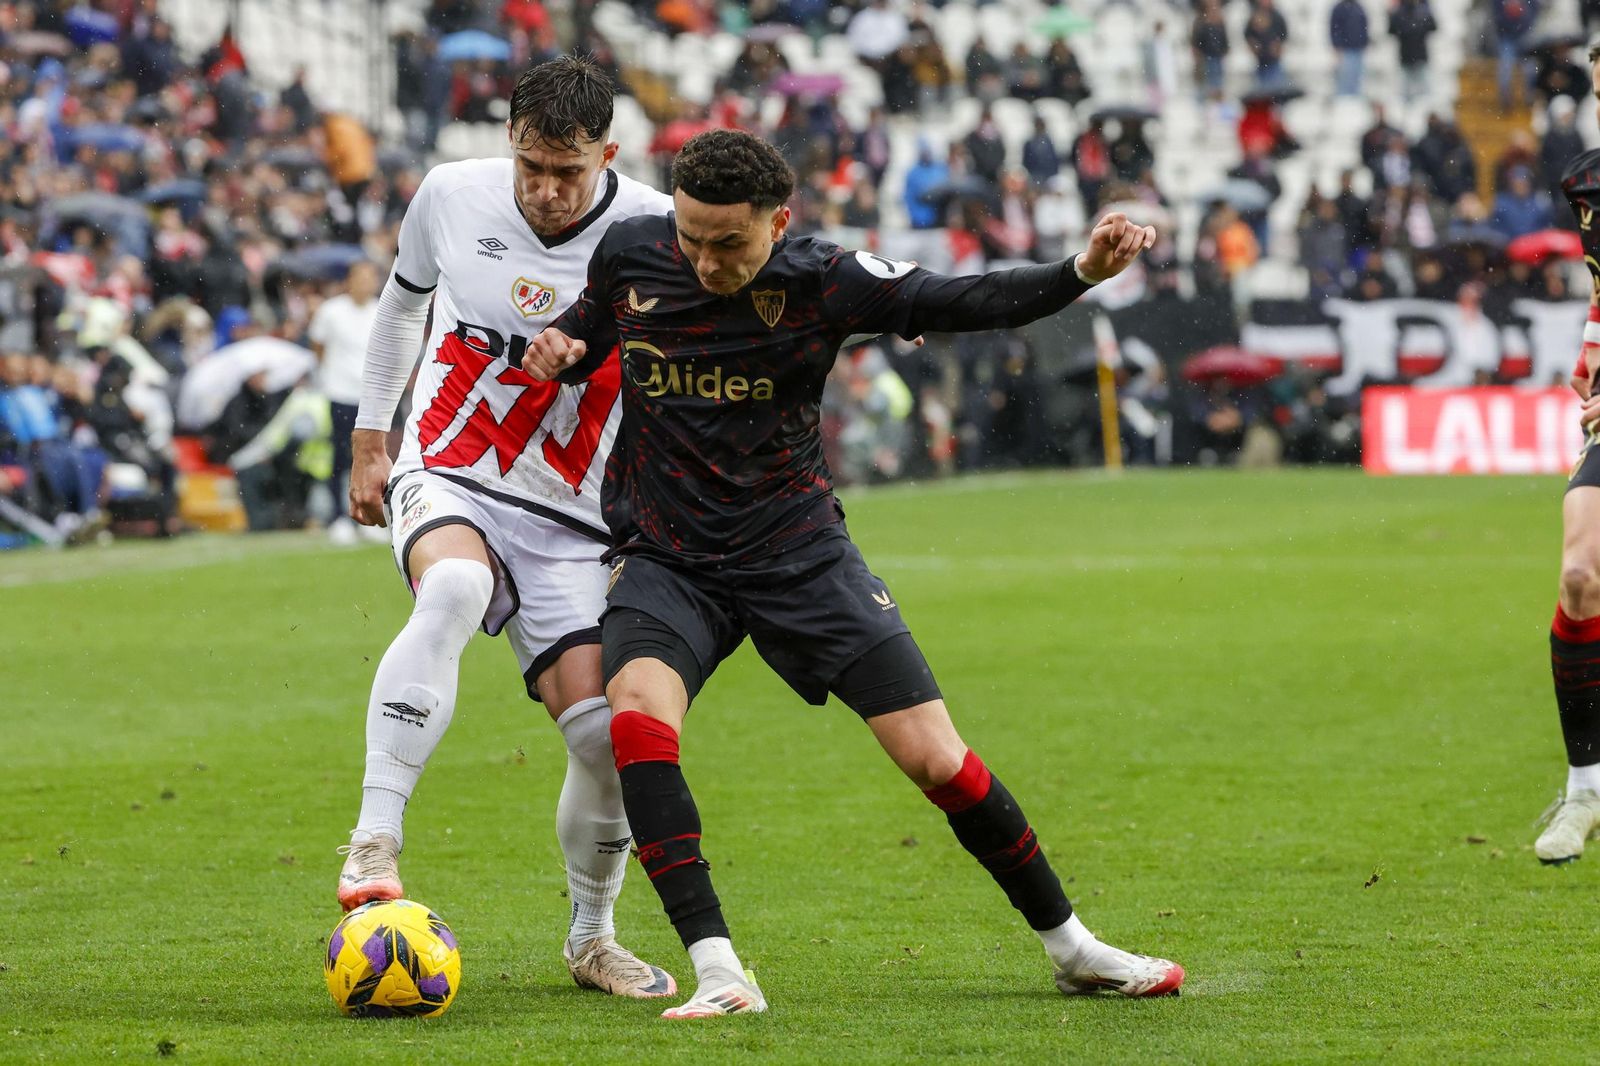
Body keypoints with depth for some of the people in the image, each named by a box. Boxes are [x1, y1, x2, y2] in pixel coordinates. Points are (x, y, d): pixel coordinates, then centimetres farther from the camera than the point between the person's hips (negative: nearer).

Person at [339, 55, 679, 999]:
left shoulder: (657, 236, -10)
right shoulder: (452, 195, -3)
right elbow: (403, 299, 18)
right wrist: (369, 438, 21)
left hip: (569, 525, 1)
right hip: (445, 484, -1)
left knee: (605, 734, -11)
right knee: (453, 588, -37)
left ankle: (592, 939, 16)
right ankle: (375, 842, -38)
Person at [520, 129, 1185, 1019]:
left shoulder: (821, 280, -12)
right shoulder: (631, 254, -6)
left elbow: (967, 303, -16)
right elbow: (591, 330, 14)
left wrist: (1082, 273, -32)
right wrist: (558, 351, -9)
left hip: (799, 552, -1)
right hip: (667, 560, 1)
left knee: (937, 759, -5)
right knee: (638, 711, -31)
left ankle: (1068, 944, 17)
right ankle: (717, 972, -29)